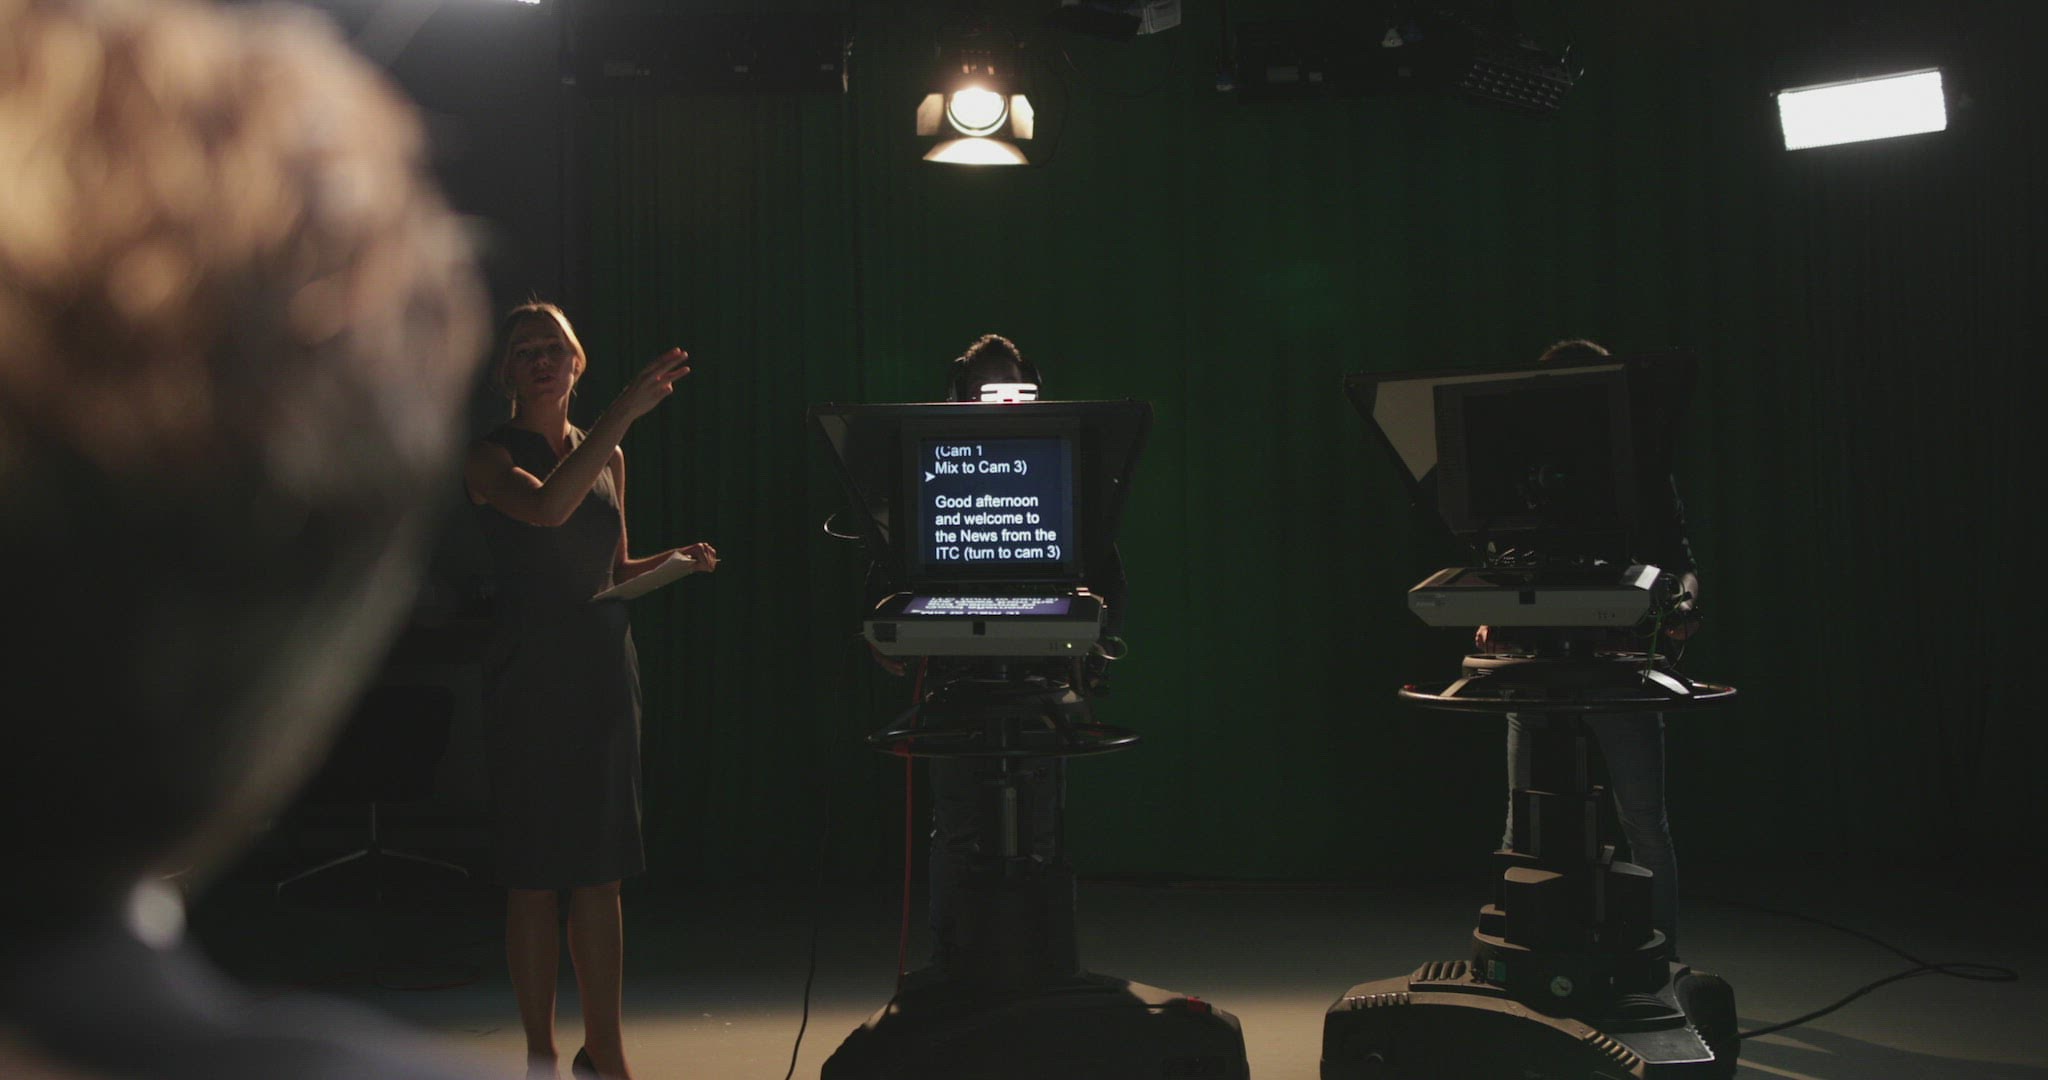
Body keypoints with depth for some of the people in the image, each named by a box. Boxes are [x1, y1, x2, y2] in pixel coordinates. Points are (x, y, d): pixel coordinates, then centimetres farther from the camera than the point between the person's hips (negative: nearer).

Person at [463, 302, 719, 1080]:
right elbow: (547, 508, -27)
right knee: (536, 874, -1)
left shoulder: (607, 457, 14)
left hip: (605, 666, 5)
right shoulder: (491, 458, -4)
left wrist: (672, 561, 3)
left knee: (602, 871, 7)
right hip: (532, 672, -5)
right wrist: (626, 411, -29)